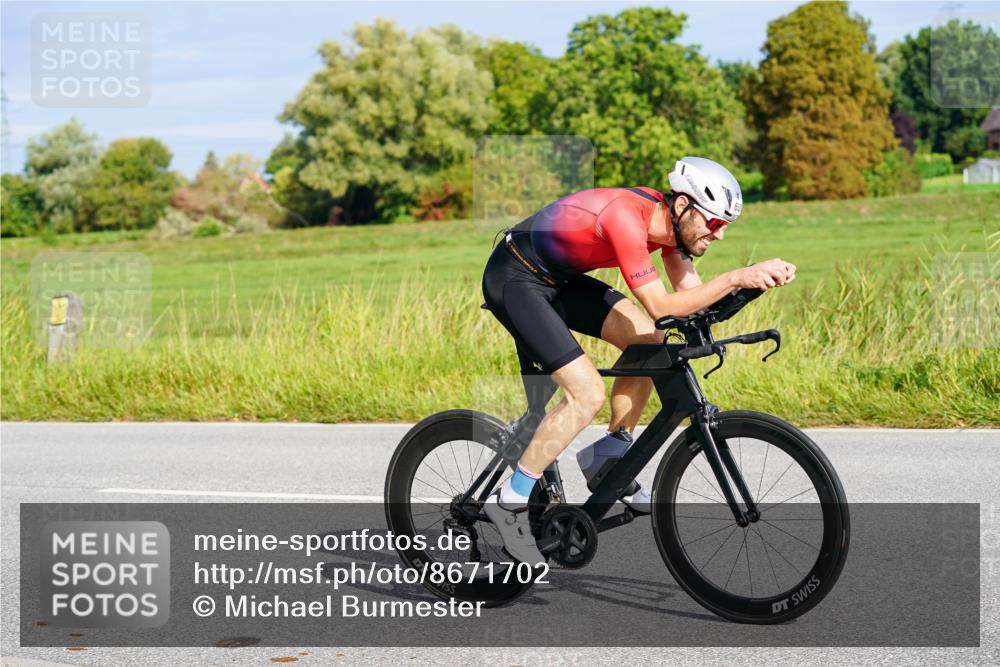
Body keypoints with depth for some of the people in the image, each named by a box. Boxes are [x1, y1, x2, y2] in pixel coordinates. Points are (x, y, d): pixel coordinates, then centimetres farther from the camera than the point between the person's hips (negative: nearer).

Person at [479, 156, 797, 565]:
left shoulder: (670, 218, -4)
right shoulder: (626, 216, -31)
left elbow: (691, 294, 0)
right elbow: (662, 307, -33)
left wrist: (759, 278, -15)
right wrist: (736, 278, -37)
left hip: (558, 277, 9)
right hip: (513, 280, -9)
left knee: (649, 341, -1)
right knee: (587, 394, -18)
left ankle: (608, 455, 13)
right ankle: (510, 502, -7)